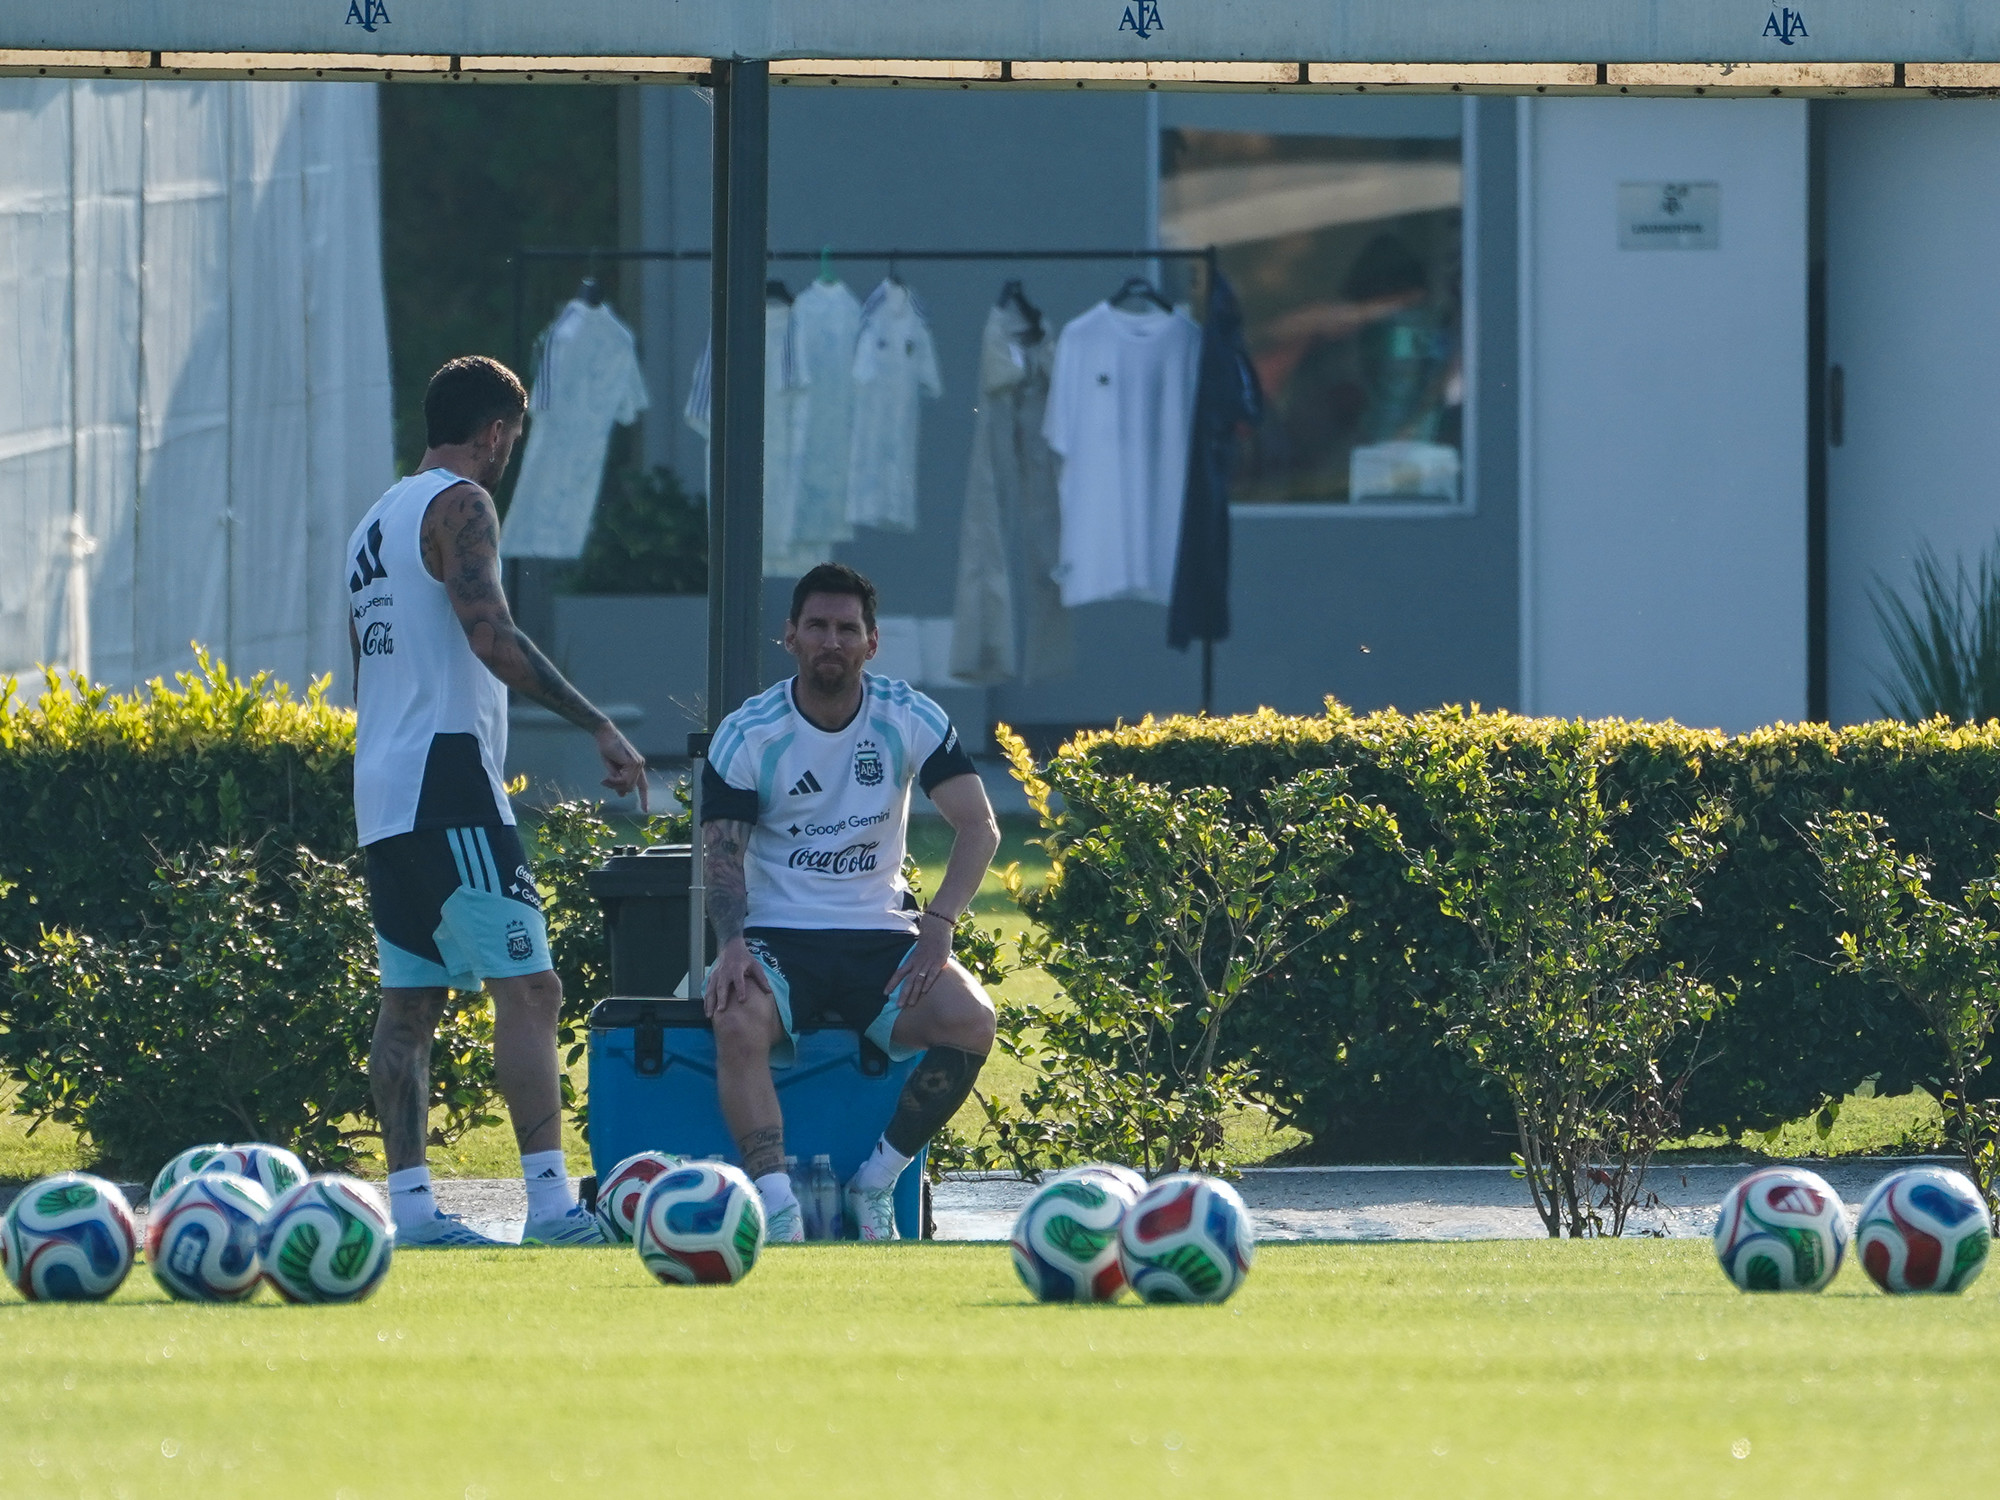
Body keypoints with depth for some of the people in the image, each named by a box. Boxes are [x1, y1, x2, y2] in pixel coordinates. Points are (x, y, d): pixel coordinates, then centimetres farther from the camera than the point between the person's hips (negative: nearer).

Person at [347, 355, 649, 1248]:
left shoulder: (377, 521, 20)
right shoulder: (460, 504, -8)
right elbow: (491, 636, -22)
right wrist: (598, 727, -23)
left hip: (380, 791, 10)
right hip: (447, 781, -10)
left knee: (409, 1000, 9)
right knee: (527, 989, -12)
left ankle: (409, 1202, 5)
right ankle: (549, 1200, -20)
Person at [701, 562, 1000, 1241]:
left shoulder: (910, 719, 1)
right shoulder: (746, 735, -3)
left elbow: (979, 825, -2)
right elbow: (722, 850, -7)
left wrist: (937, 925, -17)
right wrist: (732, 945, -26)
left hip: (881, 936, 2)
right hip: (778, 936, -2)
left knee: (972, 1019, -28)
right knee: (738, 1023, -36)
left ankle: (877, 1183, -12)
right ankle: (777, 1205, -37)